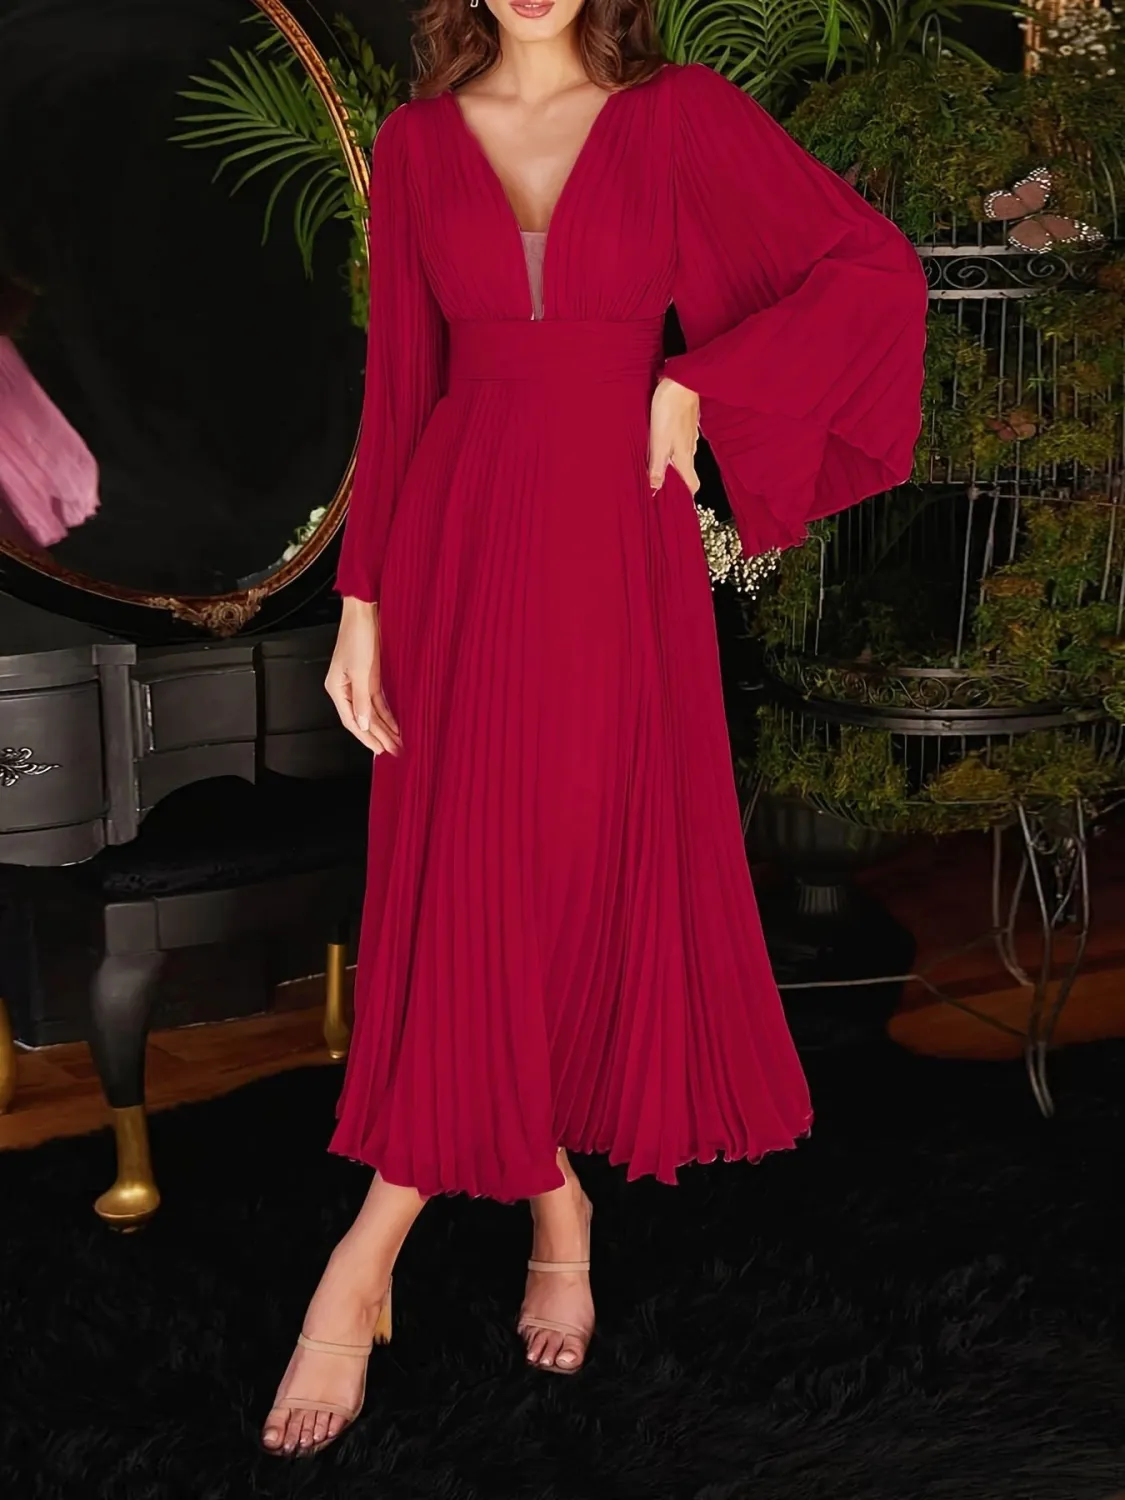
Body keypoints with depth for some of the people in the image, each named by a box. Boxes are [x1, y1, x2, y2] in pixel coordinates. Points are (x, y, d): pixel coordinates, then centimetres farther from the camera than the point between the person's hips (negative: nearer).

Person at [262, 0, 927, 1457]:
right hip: (458, 540, 2)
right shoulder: (416, 141, 7)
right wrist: (362, 597, 1)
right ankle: (556, 1202, 23)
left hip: (612, 542, -1)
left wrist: (694, 383, -7)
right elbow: (398, 384, 7)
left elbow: (877, 268, 0)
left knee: (592, 875, 0)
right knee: (467, 890, 2)